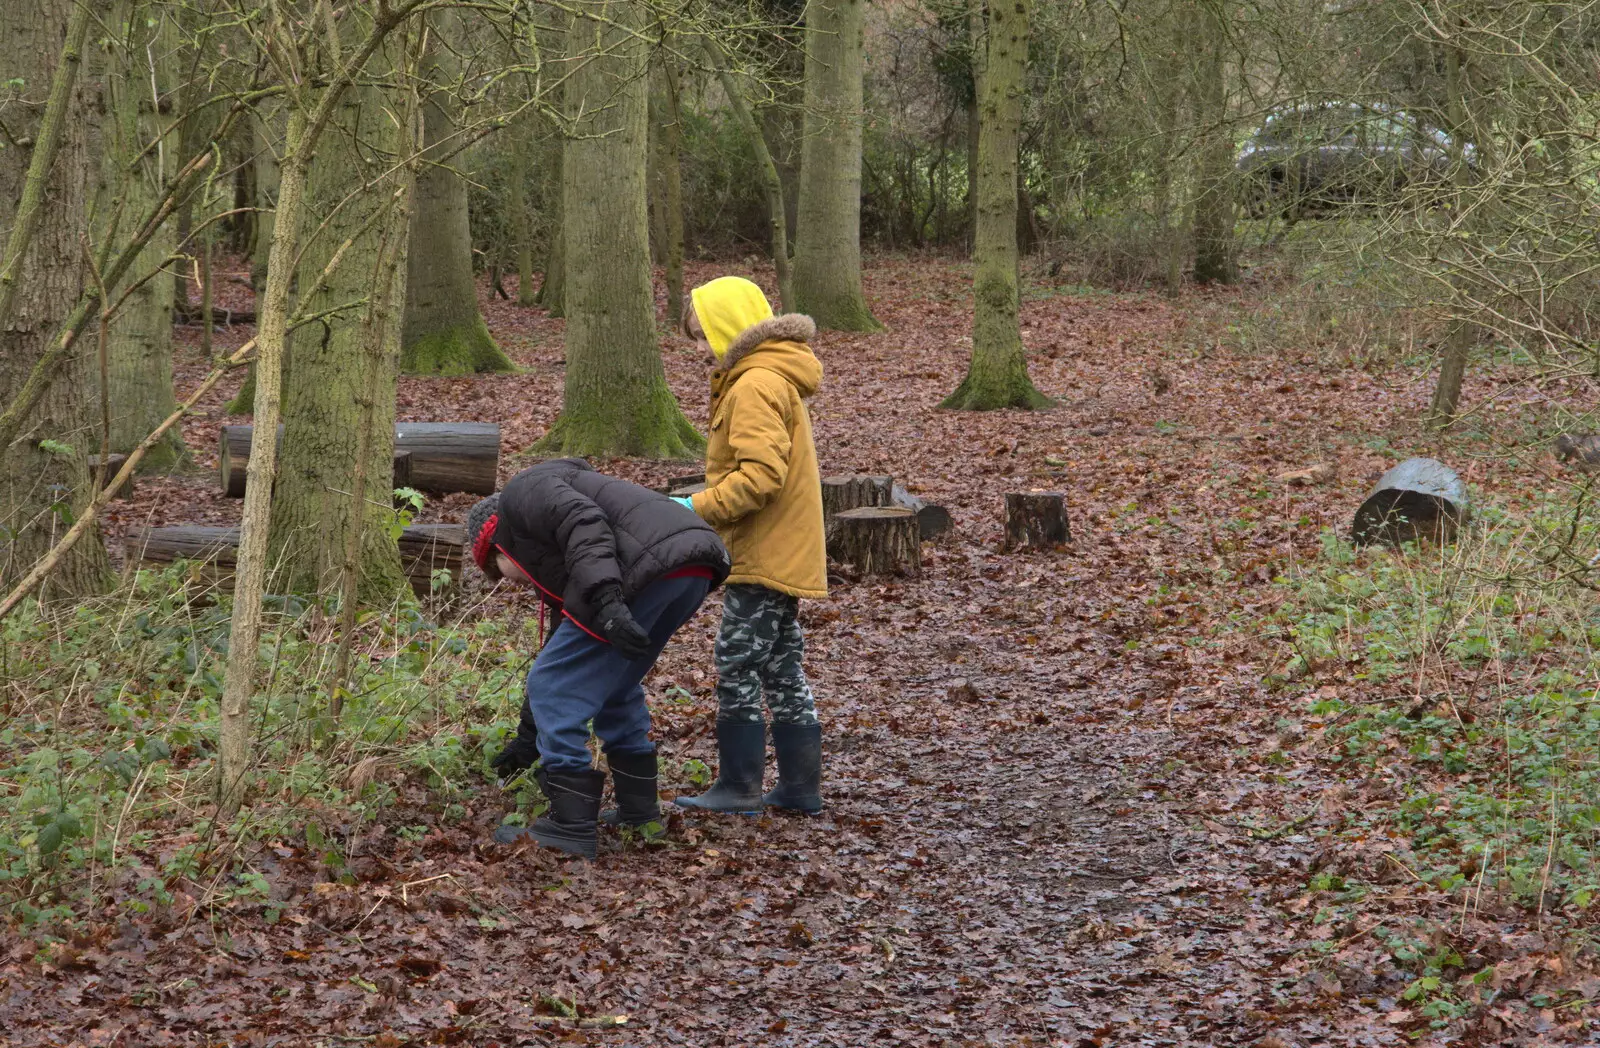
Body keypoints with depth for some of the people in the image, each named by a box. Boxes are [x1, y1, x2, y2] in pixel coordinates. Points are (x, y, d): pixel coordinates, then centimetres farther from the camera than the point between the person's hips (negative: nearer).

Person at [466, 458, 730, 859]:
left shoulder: (522, 492, 14)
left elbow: (584, 523, -10)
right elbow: (566, 655, 44)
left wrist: (606, 600, -22)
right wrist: (528, 737, 51)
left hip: (652, 565, -10)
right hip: (695, 571, 10)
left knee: (554, 689, 2)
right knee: (614, 687, 28)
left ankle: (571, 830, 5)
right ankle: (640, 815, 31)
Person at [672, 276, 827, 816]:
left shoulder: (756, 385, -17)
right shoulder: (776, 379, 17)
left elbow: (761, 474, -26)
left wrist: (697, 508, -20)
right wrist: (703, 508, 12)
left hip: (763, 557, -10)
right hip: (785, 554, 10)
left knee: (738, 668, -4)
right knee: (782, 669, 13)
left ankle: (739, 787, 1)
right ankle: (801, 786, 16)